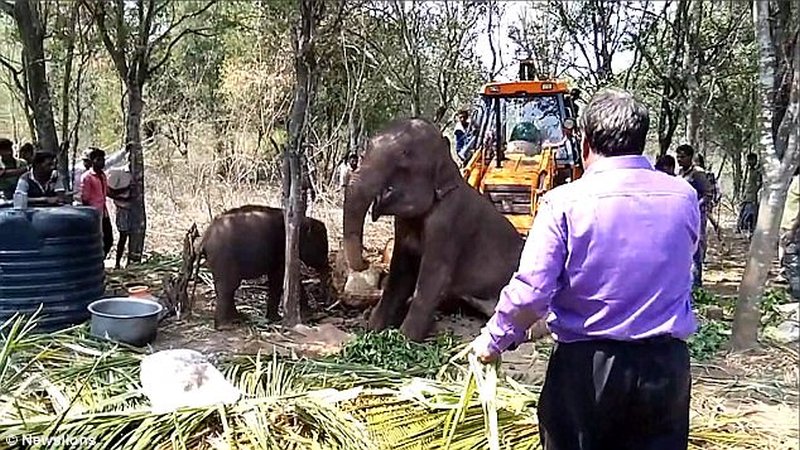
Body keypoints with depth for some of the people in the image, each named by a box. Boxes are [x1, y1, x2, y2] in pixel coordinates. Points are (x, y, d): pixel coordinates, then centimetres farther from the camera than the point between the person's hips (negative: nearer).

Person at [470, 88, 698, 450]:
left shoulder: (565, 202, -14)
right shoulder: (683, 197, -2)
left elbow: (530, 292, -16)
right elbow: (680, 274, 12)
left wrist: (493, 341, -2)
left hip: (585, 366, -3)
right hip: (666, 362, 3)